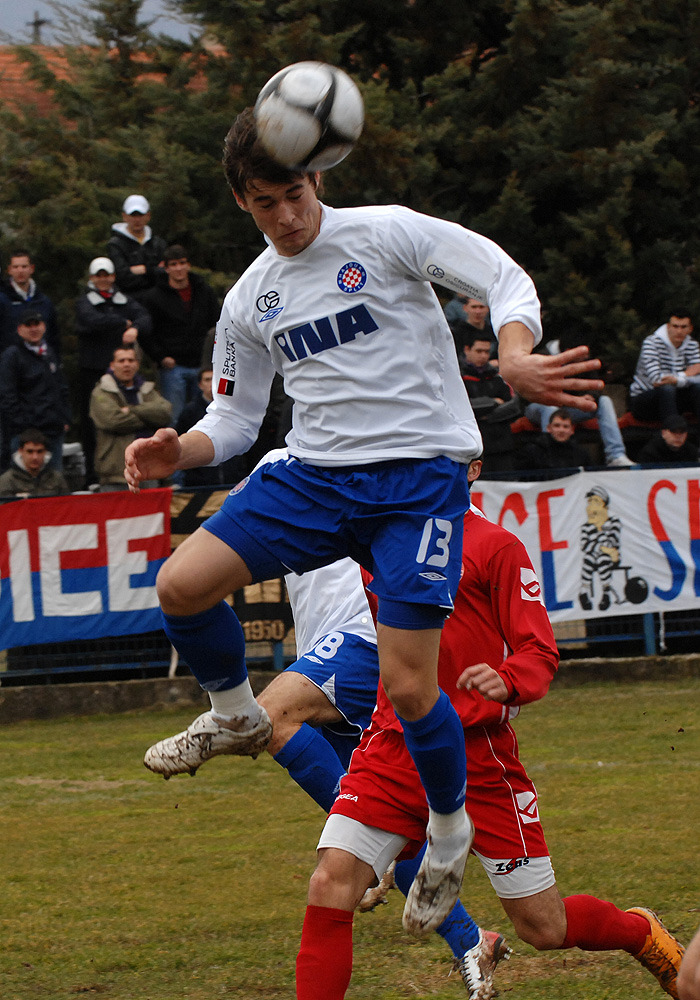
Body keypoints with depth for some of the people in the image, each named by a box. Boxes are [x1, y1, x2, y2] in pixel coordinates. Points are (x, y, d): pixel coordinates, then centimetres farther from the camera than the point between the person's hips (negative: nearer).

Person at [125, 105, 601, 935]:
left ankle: (450, 831, 17)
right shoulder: (249, 301, 12)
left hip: (421, 470, -5)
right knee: (181, 584, -16)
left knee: (409, 687, -12)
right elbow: (234, 418, 18)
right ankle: (236, 716, 15)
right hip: (314, 474, 5)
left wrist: (514, 359, -28)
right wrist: (177, 452, -4)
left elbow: (504, 276, -8)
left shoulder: (385, 234, -4)